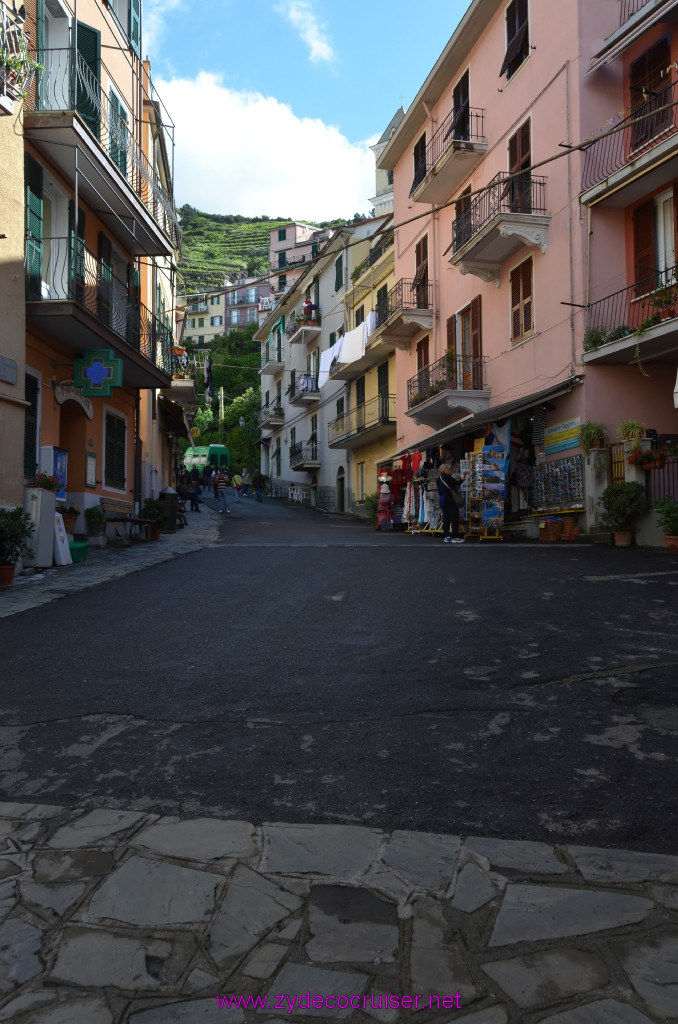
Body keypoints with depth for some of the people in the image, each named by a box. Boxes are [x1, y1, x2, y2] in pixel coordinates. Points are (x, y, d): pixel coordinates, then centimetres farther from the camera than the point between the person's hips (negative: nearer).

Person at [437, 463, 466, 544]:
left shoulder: (440, 478, 13)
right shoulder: (447, 477, -13)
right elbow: (457, 483, -17)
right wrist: (464, 477, -10)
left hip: (443, 501, 9)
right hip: (450, 501, -9)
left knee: (446, 519, 11)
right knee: (455, 518, -4)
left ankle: (445, 537, 10)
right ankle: (455, 537, -6)